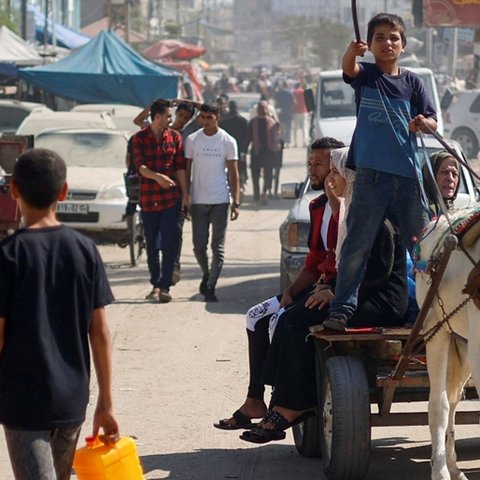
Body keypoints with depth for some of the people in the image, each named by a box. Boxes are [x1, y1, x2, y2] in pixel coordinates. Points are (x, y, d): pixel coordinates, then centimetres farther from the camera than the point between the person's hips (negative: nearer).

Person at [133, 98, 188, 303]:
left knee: (169, 244, -7)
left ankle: (164, 287, -4)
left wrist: (185, 194, 0)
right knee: (152, 246, 8)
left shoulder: (175, 137, 5)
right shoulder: (140, 138, 1)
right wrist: (157, 176, -25)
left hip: (171, 199, 0)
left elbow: (180, 167, 5)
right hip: (148, 198, 0)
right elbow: (139, 165, -8)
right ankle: (156, 284, 20)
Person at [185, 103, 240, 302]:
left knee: (218, 246, -1)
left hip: (220, 201, -1)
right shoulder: (192, 140, 3)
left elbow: (233, 173, 2)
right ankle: (206, 274, 28)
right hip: (198, 201, 1)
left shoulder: (228, 141, 1)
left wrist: (236, 202, -5)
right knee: (199, 245, 2)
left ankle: (211, 286, 3)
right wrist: (185, 199, 1)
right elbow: (186, 170, 7)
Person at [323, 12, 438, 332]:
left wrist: (424, 123, -19)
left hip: (409, 175, 2)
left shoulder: (412, 82, 9)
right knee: (358, 245, -3)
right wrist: (352, 52, -43)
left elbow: (433, 121, 6)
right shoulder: (366, 75, 3)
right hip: (372, 174, -2)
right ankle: (342, 308, -2)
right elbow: (348, 68, -20)